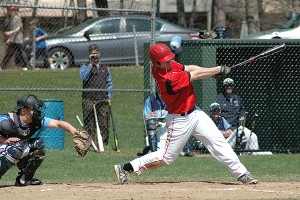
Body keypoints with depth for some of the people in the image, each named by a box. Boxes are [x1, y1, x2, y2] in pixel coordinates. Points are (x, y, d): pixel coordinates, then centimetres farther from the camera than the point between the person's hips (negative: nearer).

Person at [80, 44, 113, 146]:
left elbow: (109, 83, 20)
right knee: (89, 123, -5)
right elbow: (83, 77, -13)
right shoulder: (86, 67, 8)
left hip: (103, 100, 3)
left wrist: (109, 97, 9)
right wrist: (90, 64, -13)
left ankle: (104, 143, 3)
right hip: (89, 100, -3)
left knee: (104, 122, -2)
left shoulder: (105, 68, 18)